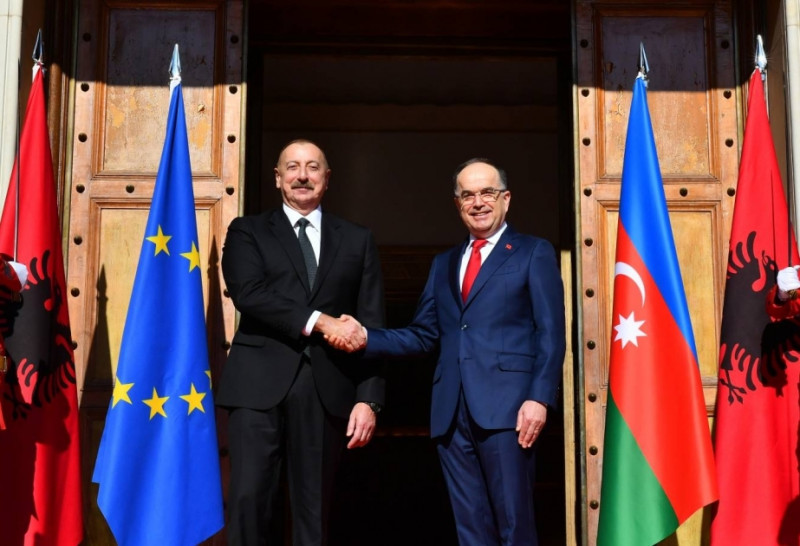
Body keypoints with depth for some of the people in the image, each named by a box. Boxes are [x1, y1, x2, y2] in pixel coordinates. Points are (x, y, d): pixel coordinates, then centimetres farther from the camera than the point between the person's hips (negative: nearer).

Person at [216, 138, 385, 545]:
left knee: (314, 510, 7)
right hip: (259, 386, -1)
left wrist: (369, 399, -3)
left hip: (327, 390, 1)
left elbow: (372, 326, 7)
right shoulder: (247, 231, 10)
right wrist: (318, 320, -15)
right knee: (250, 501, -5)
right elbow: (248, 294, -8)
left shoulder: (357, 240, 13)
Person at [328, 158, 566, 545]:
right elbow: (424, 336, 15)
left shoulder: (534, 253, 7)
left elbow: (551, 334, -2)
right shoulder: (443, 264, 22)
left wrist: (539, 397, -13)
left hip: (505, 406, -5)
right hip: (452, 411, 5)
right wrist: (366, 338, 0)